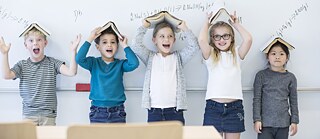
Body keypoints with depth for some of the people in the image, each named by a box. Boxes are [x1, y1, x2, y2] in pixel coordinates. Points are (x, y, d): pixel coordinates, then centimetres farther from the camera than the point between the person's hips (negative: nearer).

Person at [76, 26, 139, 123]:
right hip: (98, 112, 0)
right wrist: (90, 39, -12)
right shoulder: (94, 63, 4)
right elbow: (79, 59, -14)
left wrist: (125, 46, -9)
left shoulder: (120, 64, 3)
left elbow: (134, 63, -16)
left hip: (117, 112, 0)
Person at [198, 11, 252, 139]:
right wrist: (207, 22, 4)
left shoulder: (236, 54, 9)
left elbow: (248, 39, -8)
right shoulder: (210, 55, 5)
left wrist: (236, 24, 7)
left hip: (234, 107, 1)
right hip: (213, 106, -1)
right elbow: (202, 40, -13)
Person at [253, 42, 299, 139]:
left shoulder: (290, 77, 5)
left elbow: (293, 101, 9)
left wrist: (294, 121, 6)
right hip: (265, 123, -2)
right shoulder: (261, 75, -1)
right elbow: (257, 99, -1)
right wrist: (257, 119, -6)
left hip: (283, 124, 2)